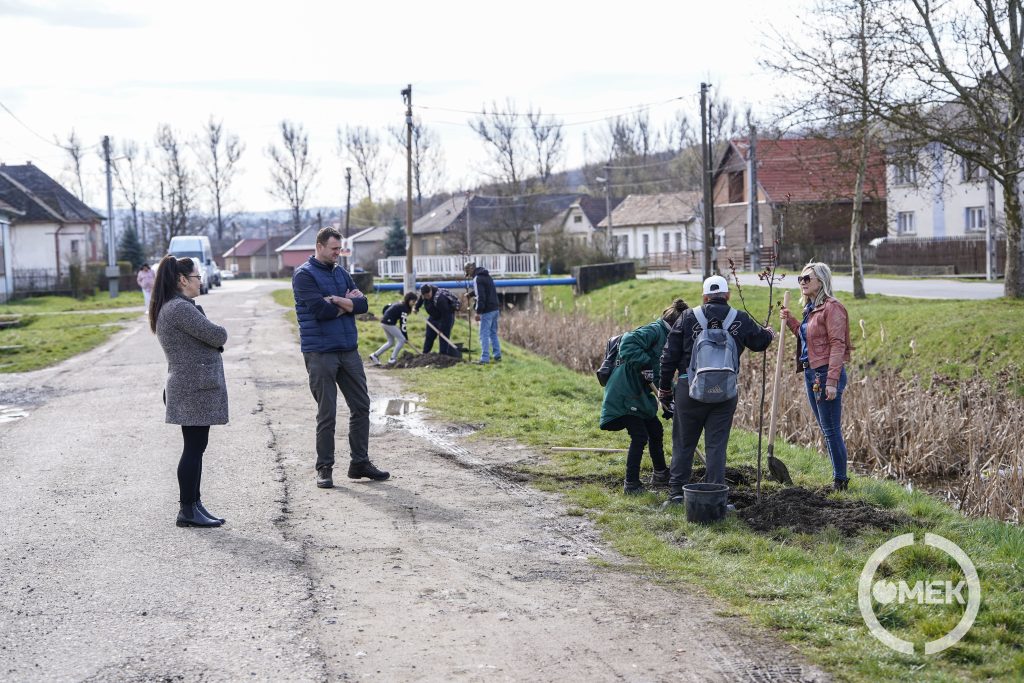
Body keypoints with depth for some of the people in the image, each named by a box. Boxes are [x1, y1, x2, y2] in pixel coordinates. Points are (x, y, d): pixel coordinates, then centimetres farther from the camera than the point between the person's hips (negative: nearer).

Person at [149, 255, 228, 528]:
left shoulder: (169, 308, 18)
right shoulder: (180, 308, -17)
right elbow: (217, 335, -19)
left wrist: (213, 339, -1)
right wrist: (218, 334, 3)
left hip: (187, 387, 10)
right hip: (195, 387, -10)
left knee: (195, 448, 13)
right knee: (194, 448, -6)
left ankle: (193, 504, 19)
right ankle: (187, 511, -3)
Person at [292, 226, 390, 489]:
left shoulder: (341, 273, 14)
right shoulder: (304, 275, -6)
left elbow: (362, 304, 3)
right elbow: (321, 310, -18)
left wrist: (336, 300, -13)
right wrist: (349, 303, -4)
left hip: (349, 350, 7)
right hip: (320, 353, -7)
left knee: (361, 406, 8)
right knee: (326, 414, -2)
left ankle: (360, 462, 19)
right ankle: (324, 468, 9)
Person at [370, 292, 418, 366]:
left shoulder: (399, 304, 16)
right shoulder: (404, 308, -13)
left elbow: (385, 309, 21)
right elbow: (403, 324, -14)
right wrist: (406, 337, -8)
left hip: (384, 322, 10)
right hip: (389, 323, -10)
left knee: (391, 342, 19)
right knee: (402, 339, -3)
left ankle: (375, 355, 19)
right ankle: (392, 359, -1)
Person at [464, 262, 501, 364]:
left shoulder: (477, 279, -13)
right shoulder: (487, 276, 15)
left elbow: (480, 296, -20)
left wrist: (478, 312, -19)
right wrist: (470, 294, 33)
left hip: (487, 311, -9)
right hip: (495, 309, 9)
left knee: (484, 335, -5)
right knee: (493, 333, 17)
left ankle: (485, 358, -7)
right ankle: (497, 356, 19)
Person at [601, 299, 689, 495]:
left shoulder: (666, 337, 16)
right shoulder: (654, 331, -16)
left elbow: (661, 376, 21)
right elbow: (628, 344, -32)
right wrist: (644, 364, -29)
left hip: (638, 394, 11)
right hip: (624, 393, -11)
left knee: (656, 431, 19)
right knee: (640, 436, -11)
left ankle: (660, 473, 37)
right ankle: (631, 484, -1)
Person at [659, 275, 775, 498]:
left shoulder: (688, 317, 0)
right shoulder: (741, 320, 1)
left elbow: (670, 355, 1)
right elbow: (760, 341, 17)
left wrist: (664, 388, 9)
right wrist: (769, 333, 41)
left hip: (689, 388, 0)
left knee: (684, 442, 12)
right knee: (716, 444, 7)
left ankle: (677, 490, 16)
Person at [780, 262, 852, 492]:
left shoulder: (832, 308, -14)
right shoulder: (811, 308, 15)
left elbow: (837, 345, -19)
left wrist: (832, 381, -24)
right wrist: (790, 321, 12)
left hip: (826, 373, -10)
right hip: (811, 373, 10)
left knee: (831, 429, -3)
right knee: (826, 429, 14)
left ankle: (840, 480, 6)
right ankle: (838, 476, 22)